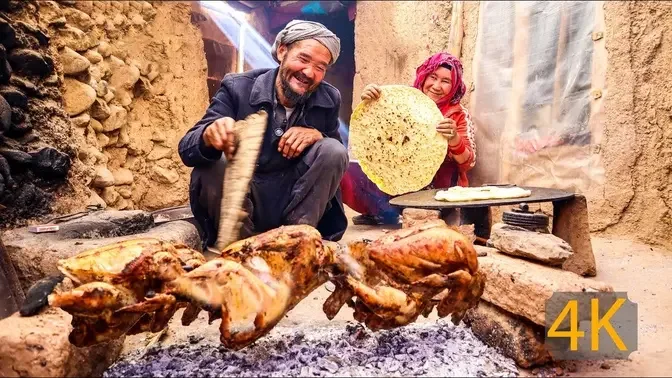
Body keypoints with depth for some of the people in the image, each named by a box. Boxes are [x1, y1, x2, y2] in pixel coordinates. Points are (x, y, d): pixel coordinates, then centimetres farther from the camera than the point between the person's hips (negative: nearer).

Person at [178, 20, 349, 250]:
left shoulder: (328, 99, -3)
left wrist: (317, 135, -20)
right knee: (213, 161, -29)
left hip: (295, 204, 2)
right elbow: (187, 149, -16)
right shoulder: (237, 88, -11)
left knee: (334, 151, -18)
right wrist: (209, 136, -42)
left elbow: (335, 157, 4)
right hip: (240, 203, -1)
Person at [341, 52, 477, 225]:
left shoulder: (458, 115, -1)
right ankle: (394, 217, -20)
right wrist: (369, 103, -17)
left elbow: (468, 163, -9)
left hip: (433, 189, -2)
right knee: (348, 172, -20)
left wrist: (454, 138, -29)